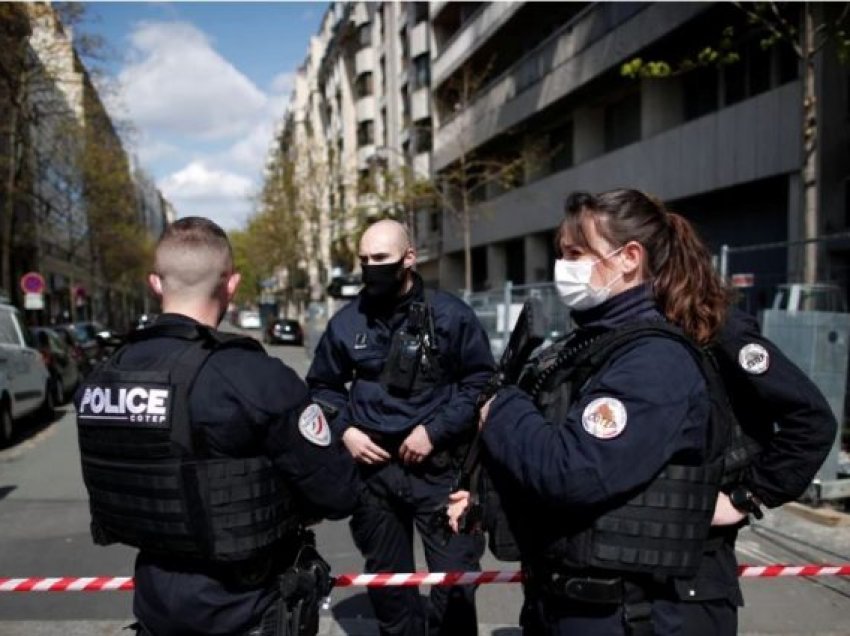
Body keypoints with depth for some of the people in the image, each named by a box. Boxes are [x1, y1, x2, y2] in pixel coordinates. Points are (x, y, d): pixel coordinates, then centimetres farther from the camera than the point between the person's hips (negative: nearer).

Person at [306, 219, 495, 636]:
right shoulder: (347, 321, 3)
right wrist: (344, 430, -1)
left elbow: (481, 381, -5)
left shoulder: (449, 314, -8)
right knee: (386, 578, 18)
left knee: (454, 578, 1)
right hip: (372, 466, 4)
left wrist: (435, 431, -13)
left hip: (438, 466, -3)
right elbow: (322, 385, 15)